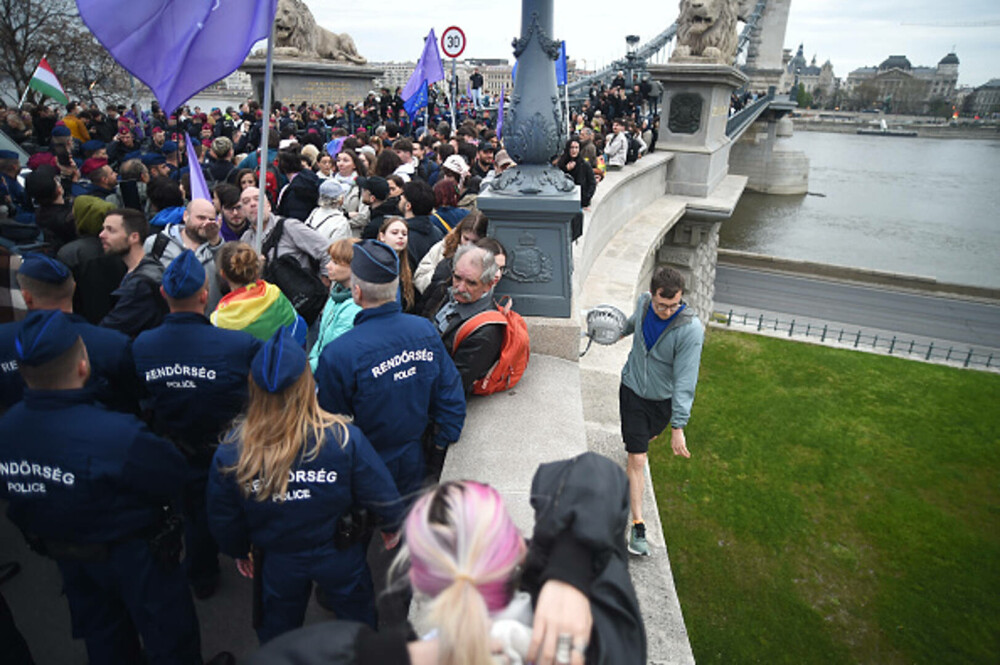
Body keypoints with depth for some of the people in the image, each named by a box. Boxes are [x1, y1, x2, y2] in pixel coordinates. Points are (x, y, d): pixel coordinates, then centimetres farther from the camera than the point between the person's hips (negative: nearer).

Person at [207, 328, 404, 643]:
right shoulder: (344, 438, -30)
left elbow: (223, 518, -8)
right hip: (340, 558, -1)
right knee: (360, 624, 28)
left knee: (277, 634, 31)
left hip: (277, 564, 2)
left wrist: (239, 552, 13)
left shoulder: (232, 451, -24)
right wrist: (392, 526, 4)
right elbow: (381, 494, -18)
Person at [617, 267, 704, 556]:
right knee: (637, 458, -3)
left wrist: (678, 427, -29)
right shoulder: (644, 302, -16)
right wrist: (624, 330, 33)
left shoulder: (691, 329, -29)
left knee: (647, 437, 26)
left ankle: (639, 442, 65)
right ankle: (637, 525, 4)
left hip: (664, 399, -1)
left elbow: (685, 381, -28)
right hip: (632, 389, 1)